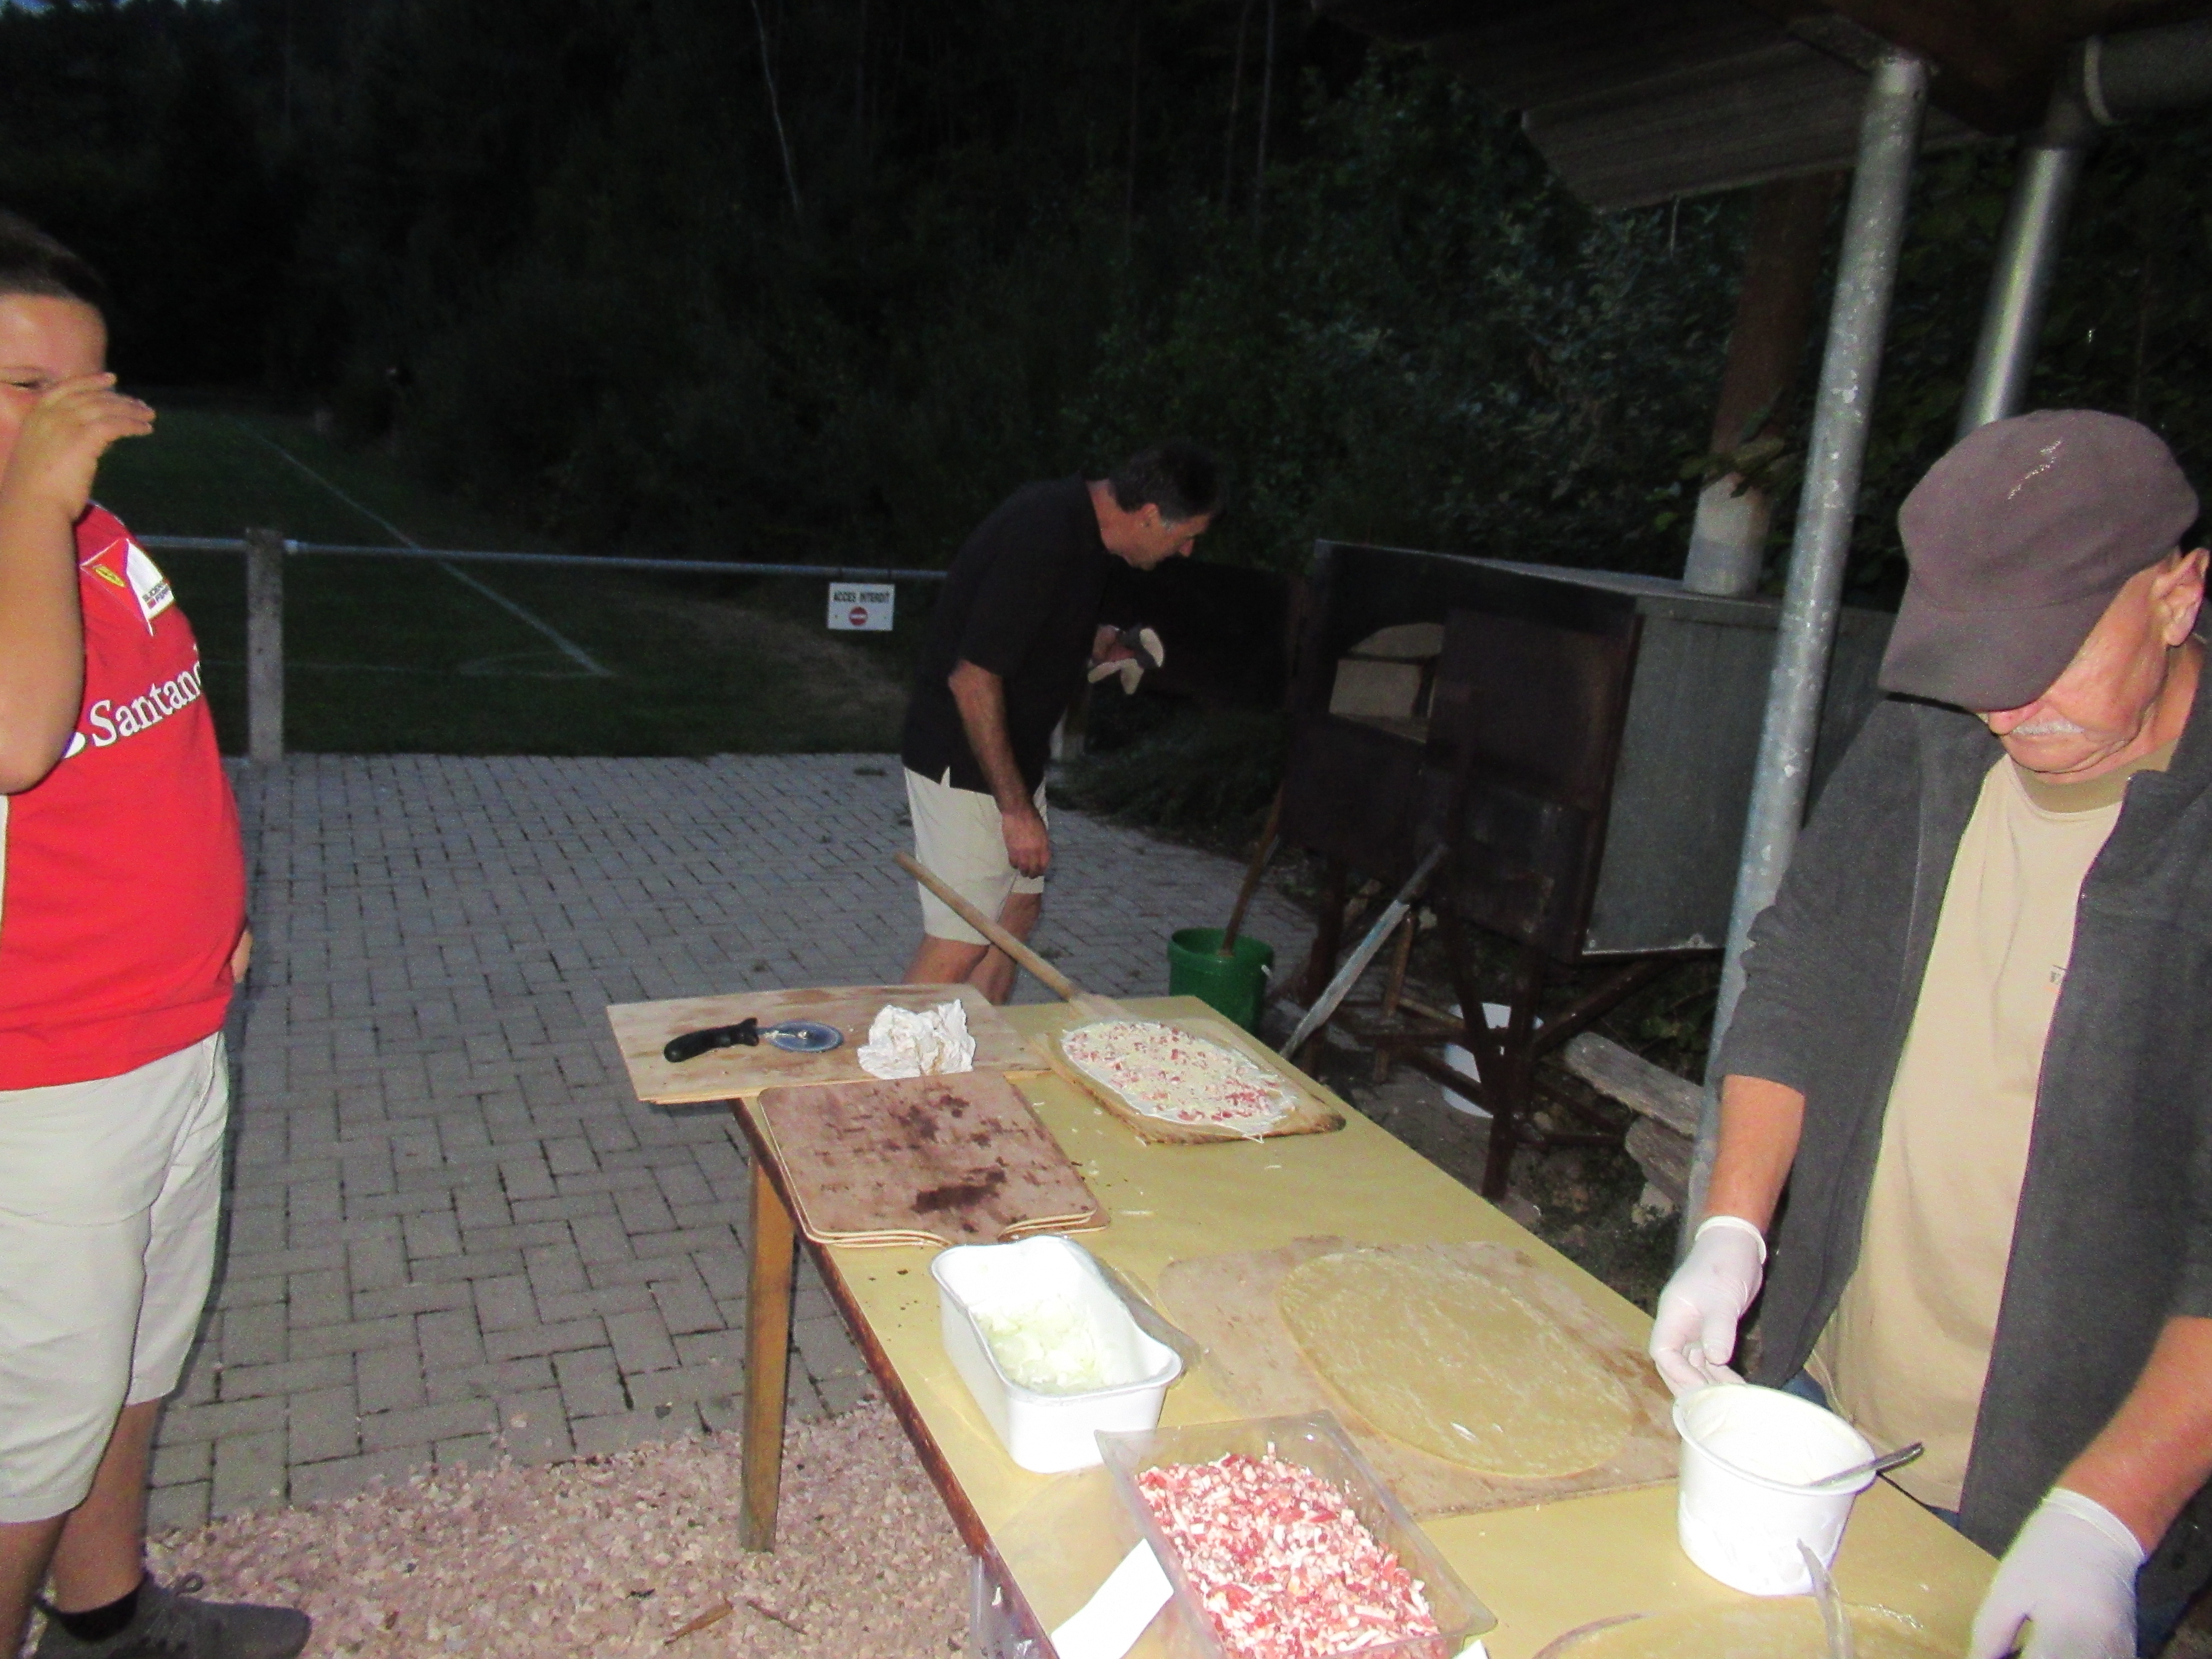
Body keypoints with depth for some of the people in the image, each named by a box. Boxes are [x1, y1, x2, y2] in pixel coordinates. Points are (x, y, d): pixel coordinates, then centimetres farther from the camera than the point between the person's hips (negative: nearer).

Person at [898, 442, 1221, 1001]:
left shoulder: (1077, 521, 5)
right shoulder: (1043, 540, -26)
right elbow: (972, 678, -27)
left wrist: (1098, 643, 7)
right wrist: (1016, 807, -24)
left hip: (1013, 756, 10)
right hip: (963, 765, -10)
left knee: (1017, 911, 16)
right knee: (958, 947, -7)